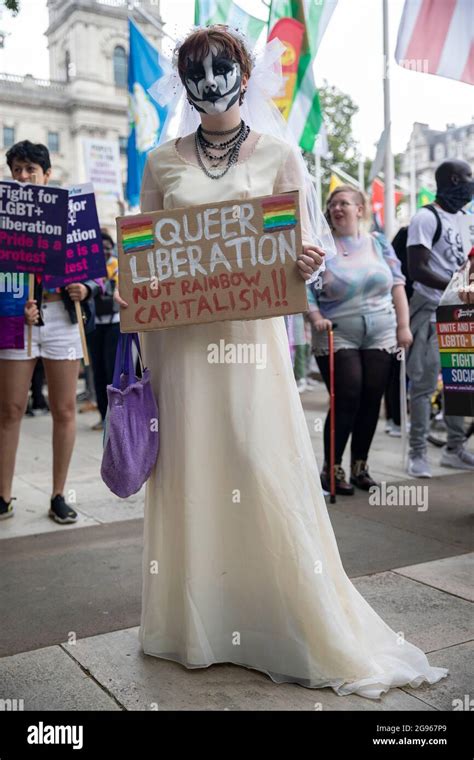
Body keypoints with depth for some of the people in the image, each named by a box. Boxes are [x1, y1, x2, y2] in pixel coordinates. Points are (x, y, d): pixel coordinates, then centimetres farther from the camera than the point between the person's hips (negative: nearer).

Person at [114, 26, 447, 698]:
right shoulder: (162, 162, 11)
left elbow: (303, 246, 5)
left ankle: (306, 628, 15)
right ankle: (195, 620, 24)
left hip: (252, 333, -2)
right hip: (179, 337, 2)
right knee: (189, 471, 6)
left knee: (265, 469, -2)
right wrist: (129, 292, -8)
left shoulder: (279, 155, 6)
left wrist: (308, 265, -18)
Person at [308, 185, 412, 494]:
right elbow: (306, 289, -3)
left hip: (380, 337, 4)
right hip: (337, 338, -3)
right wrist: (316, 317, -20)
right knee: (347, 400, -9)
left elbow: (397, 284, 8)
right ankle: (332, 469, 5)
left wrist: (403, 325, 1)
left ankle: (360, 466, 19)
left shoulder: (379, 243, 9)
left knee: (371, 401, 5)